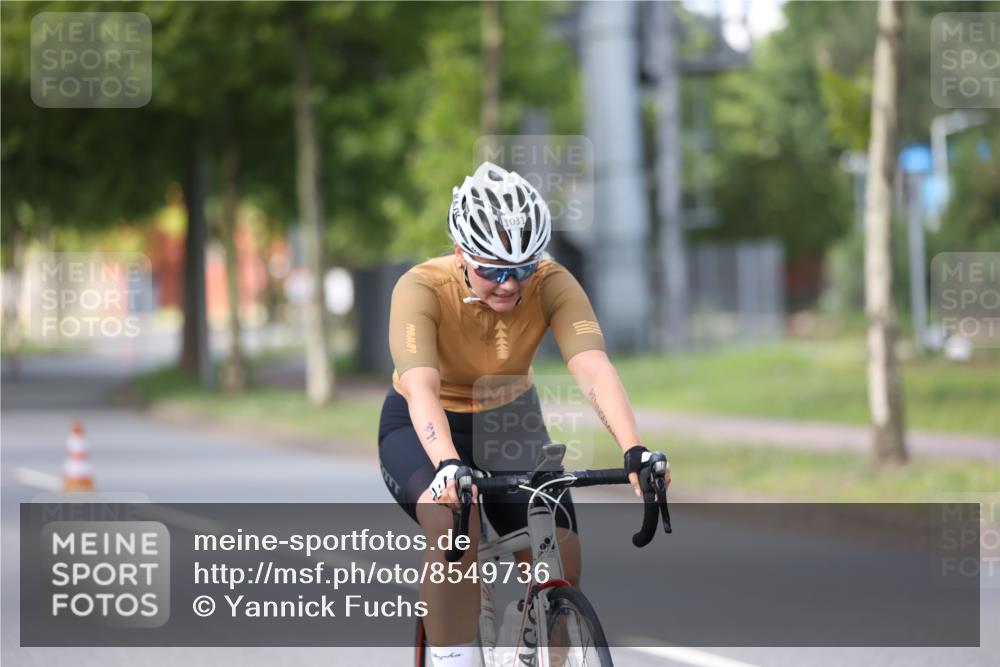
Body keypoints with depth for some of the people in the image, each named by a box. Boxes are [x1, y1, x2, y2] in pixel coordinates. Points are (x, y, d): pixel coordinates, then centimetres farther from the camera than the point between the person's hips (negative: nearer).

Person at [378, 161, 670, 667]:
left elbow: (594, 369, -37)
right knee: (452, 523, -34)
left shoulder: (552, 285, -23)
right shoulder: (422, 289, -29)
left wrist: (634, 452, -53)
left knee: (560, 563, -14)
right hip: (422, 430, -3)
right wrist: (447, 464, -60)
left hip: (510, 423, 3)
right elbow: (421, 388, -42)